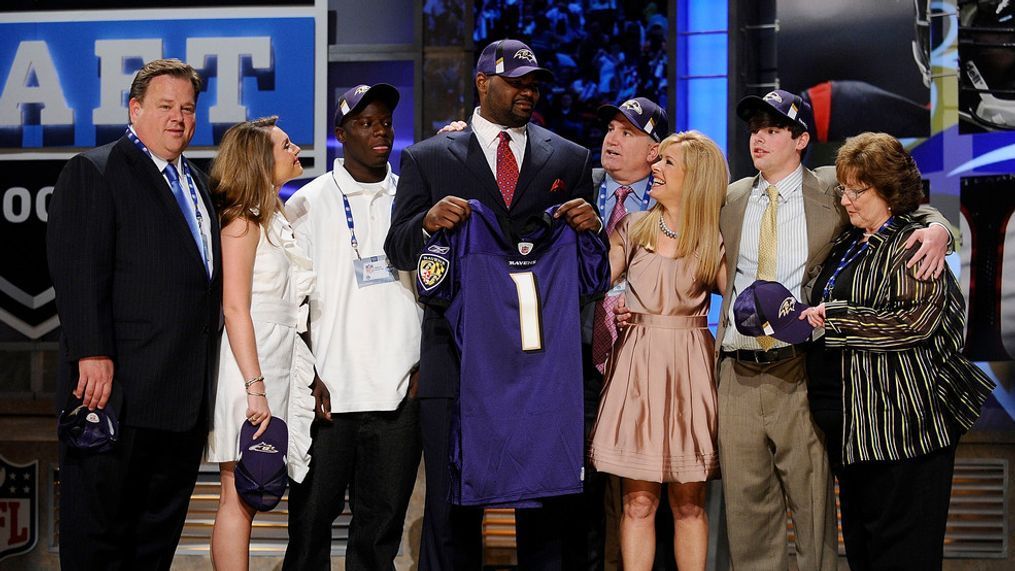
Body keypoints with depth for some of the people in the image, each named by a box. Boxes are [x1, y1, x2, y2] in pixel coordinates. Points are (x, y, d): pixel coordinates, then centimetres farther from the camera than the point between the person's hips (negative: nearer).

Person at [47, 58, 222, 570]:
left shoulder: (196, 184, 20)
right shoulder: (94, 171, -4)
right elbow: (77, 270, -14)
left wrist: (206, 381, 14)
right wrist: (93, 355, -22)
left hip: (184, 394, 8)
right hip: (118, 390, -8)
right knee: (98, 527, 1)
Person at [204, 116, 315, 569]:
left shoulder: (275, 220, 19)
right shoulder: (244, 221, -7)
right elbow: (234, 308, -15)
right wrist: (255, 388, -21)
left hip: (275, 364, 9)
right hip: (249, 365, -9)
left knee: (248, 497, 8)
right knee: (239, 497, -8)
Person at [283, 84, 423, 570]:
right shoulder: (308, 204, 4)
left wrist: (427, 363, 3)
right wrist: (307, 378, -5)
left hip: (400, 391, 2)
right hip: (328, 392, -2)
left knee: (383, 522, 6)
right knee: (313, 517, 3)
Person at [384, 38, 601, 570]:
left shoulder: (570, 159, 13)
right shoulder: (428, 158, 8)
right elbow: (397, 249, 5)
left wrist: (591, 227, -10)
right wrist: (429, 222, -16)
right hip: (456, 361, -1)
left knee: (548, 509, 5)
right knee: (451, 510, 3)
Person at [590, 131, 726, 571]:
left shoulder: (714, 241, 6)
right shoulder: (632, 229, 9)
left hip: (689, 370, -1)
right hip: (636, 367, 1)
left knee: (688, 503, 4)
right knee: (638, 502, 0)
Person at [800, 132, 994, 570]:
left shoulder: (911, 242, -9)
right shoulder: (850, 243, 17)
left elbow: (918, 320, -22)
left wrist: (832, 318, -17)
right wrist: (806, 317, 11)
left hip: (901, 425, -9)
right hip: (853, 426, 9)